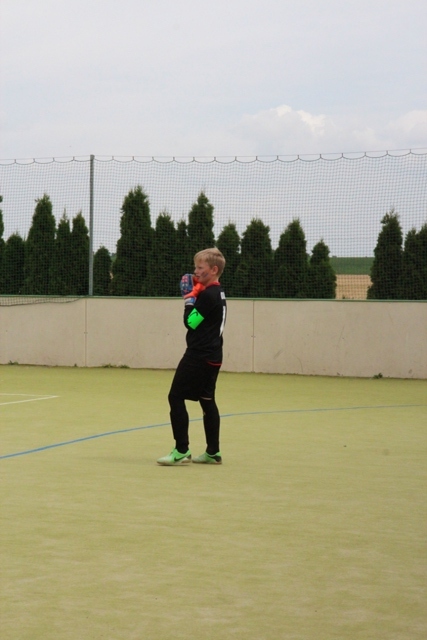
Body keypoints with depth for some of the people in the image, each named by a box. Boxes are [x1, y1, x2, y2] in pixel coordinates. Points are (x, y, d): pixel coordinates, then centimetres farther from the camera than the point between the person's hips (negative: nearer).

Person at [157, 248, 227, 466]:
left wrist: (189, 297, -6)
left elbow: (190, 322, -16)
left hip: (199, 356, -10)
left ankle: (182, 451, -8)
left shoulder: (207, 295, -17)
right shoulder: (218, 293, 13)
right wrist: (193, 296, 7)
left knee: (176, 397, -7)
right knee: (207, 401, 13)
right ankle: (213, 452, 14)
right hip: (212, 356, 10)